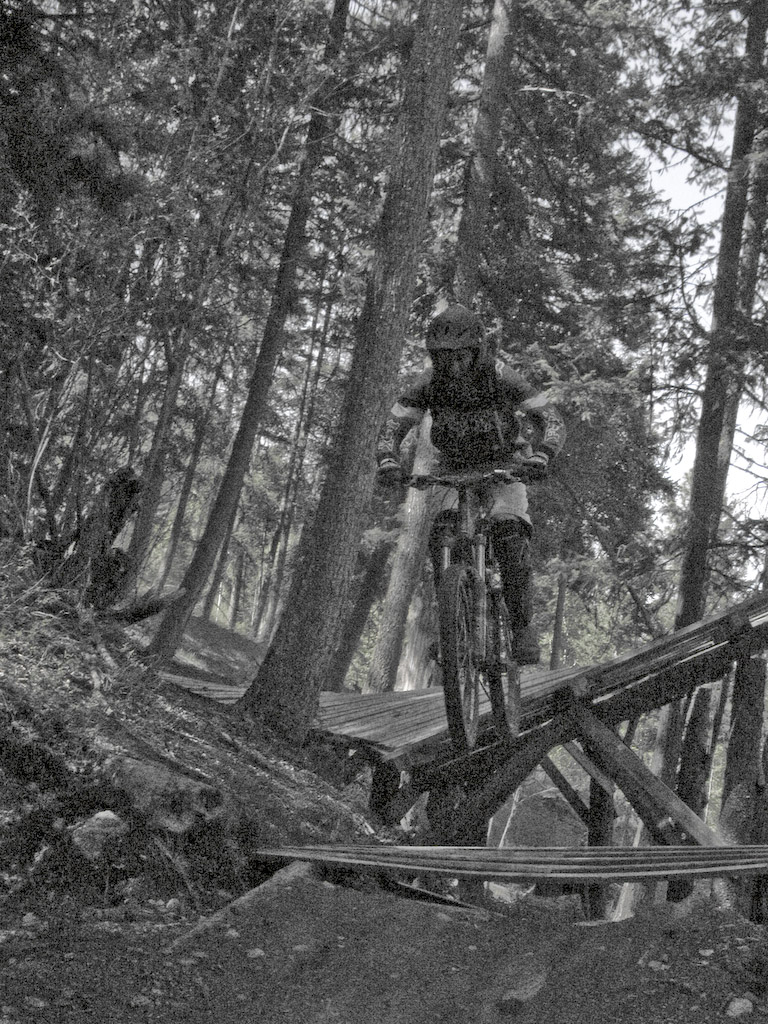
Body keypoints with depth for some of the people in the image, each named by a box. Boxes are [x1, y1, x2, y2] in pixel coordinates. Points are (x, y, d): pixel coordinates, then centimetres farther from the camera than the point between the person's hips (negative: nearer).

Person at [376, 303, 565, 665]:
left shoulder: (502, 378, -22)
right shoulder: (429, 384, -16)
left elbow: (551, 419, -24)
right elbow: (393, 426, -14)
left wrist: (541, 455, -45)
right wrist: (387, 460, -35)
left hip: (503, 465, -2)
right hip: (455, 468, 2)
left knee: (510, 535, -25)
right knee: (441, 534, -22)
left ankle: (522, 626, -14)